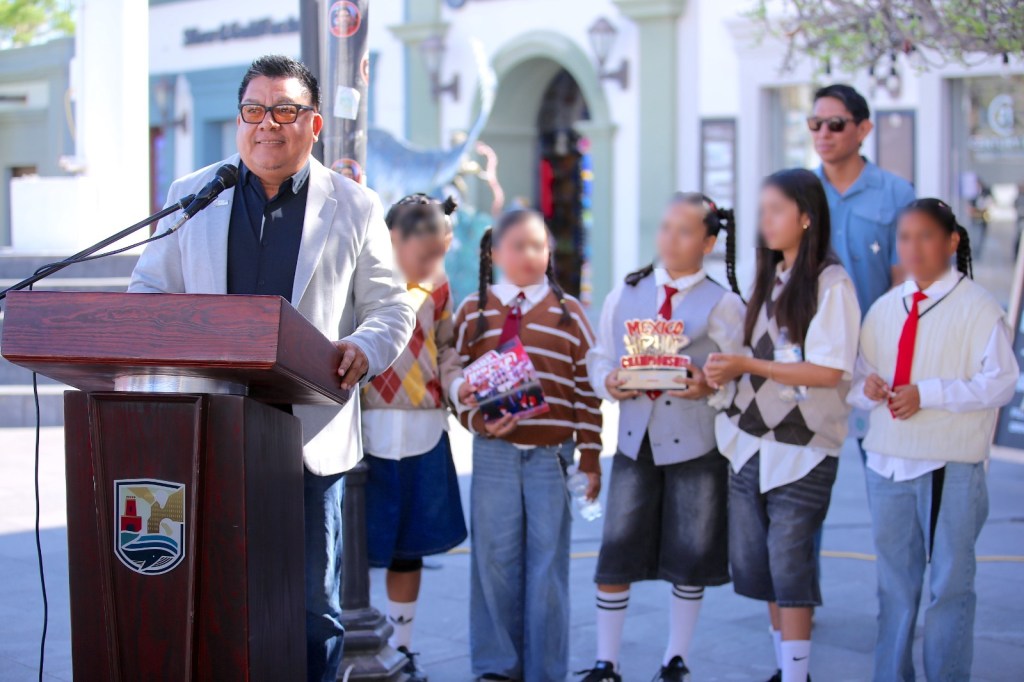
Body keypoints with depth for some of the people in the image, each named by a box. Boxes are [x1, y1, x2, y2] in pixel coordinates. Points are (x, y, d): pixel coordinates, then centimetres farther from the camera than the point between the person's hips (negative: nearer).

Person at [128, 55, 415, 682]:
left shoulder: (355, 207, 8)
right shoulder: (192, 196, 12)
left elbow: (392, 308, 8)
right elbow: (149, 291, 15)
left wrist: (363, 350, -13)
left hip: (311, 436, -1)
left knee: (313, 604, 4)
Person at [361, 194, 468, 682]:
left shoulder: (437, 289, 9)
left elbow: (445, 350, 13)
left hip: (424, 434, 5)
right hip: (369, 431, -5)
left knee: (409, 546, 13)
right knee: (360, 545, -2)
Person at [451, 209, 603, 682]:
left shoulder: (568, 313, 6)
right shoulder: (473, 311, 7)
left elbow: (586, 389, 5)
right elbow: (457, 380, 6)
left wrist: (590, 457, 2)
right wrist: (478, 420, -12)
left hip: (552, 456, 0)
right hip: (494, 453, 0)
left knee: (548, 562, 2)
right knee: (495, 561, 3)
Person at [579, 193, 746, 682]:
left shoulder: (723, 304, -2)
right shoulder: (624, 295, 7)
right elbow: (599, 357, 11)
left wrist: (708, 388, -23)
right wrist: (608, 382, -10)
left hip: (696, 444, -2)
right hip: (636, 439, 2)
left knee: (690, 557, 7)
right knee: (615, 553, 0)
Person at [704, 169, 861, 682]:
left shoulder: (831, 284, -10)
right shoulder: (770, 279, 14)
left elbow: (829, 371, -17)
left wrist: (748, 365, -19)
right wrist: (727, 369, -1)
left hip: (800, 447, -7)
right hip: (751, 441, 7)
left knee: (789, 564, -5)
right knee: (756, 563, 10)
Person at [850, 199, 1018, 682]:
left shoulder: (977, 307, -7)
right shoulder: (884, 309, 11)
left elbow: (999, 383, -13)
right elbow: (858, 378, 14)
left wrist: (926, 393, -19)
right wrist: (867, 387, -11)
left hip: (951, 466, -5)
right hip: (887, 461, 6)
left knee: (950, 583, 2)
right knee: (894, 582, 13)